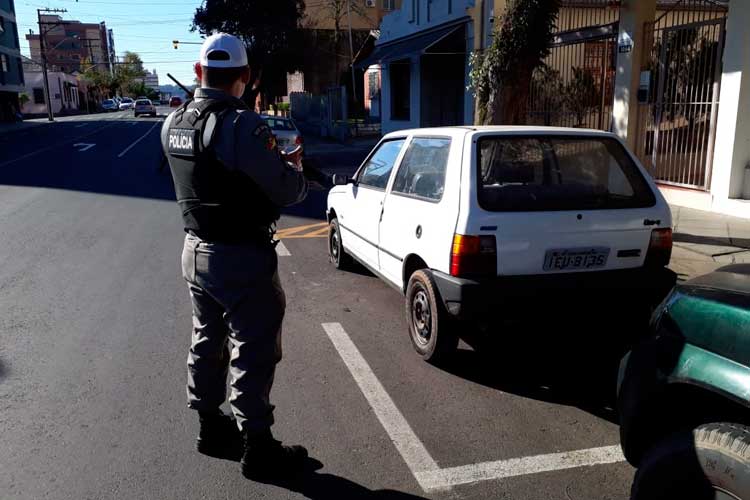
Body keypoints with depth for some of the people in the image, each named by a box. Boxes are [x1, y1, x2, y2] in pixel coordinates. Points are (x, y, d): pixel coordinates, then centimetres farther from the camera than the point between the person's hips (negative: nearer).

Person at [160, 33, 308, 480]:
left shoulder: (173, 124, 3)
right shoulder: (242, 125, -22)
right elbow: (287, 191, -20)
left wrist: (273, 160, 11)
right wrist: (295, 169, 2)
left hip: (196, 251, 8)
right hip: (242, 258, -8)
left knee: (208, 342, 21)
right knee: (254, 353, 4)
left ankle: (211, 426, 37)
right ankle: (257, 447, 16)